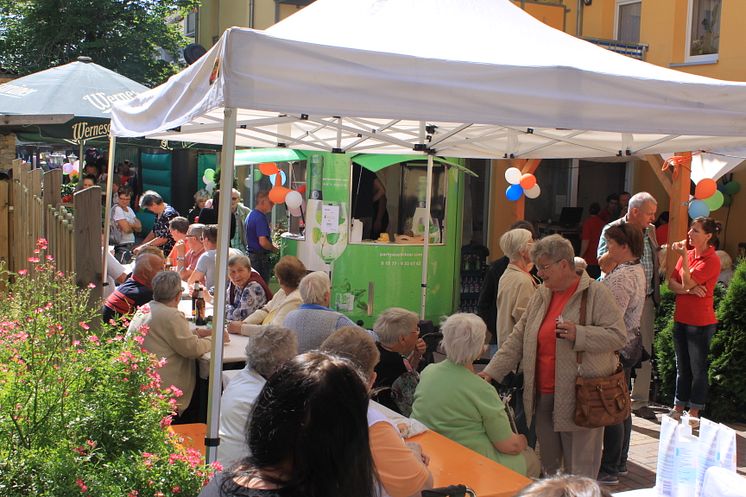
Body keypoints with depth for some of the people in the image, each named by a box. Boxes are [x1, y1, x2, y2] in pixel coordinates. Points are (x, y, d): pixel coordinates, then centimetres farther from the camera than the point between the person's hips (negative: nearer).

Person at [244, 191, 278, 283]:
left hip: (251, 254, 10)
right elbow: (263, 242, -27)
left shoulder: (251, 215, 13)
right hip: (260, 257, -10)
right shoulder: (261, 218, -19)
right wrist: (275, 249, -11)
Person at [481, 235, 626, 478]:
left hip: (579, 399, -6)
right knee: (547, 467, 15)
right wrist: (491, 371, 4)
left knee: (579, 472, 1)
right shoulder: (541, 295, 12)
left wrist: (578, 334, -23)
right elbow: (518, 339, 12)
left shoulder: (595, 293, -6)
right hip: (543, 396, 6)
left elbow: (618, 335, -11)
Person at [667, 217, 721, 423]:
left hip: (701, 322, -7)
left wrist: (684, 256, -23)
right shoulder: (687, 254, 8)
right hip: (681, 318, 7)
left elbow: (687, 282, -22)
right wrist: (689, 290, -16)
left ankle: (694, 412, 15)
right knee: (682, 367, 16)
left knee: (697, 368, 4)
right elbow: (672, 283, 3)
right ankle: (679, 407, 26)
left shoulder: (711, 261, -15)